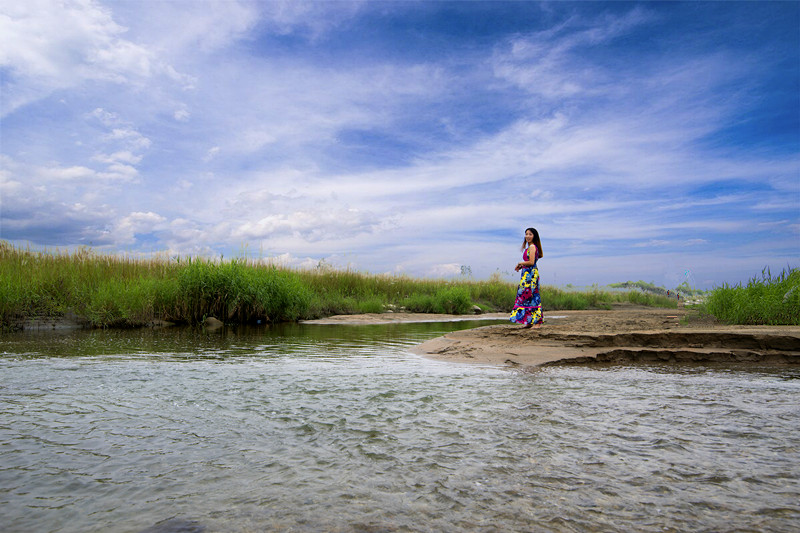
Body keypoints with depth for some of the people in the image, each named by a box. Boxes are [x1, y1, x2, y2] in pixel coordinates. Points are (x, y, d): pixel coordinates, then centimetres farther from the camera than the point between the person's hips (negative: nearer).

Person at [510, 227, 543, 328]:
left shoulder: (532, 247, -11)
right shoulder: (529, 247, 19)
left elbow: (531, 262, -19)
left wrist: (520, 263, -6)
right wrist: (521, 266, 9)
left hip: (531, 274, -10)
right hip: (527, 274, 10)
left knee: (532, 297, -8)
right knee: (526, 297, 10)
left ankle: (537, 322, -4)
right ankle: (529, 322, 14)